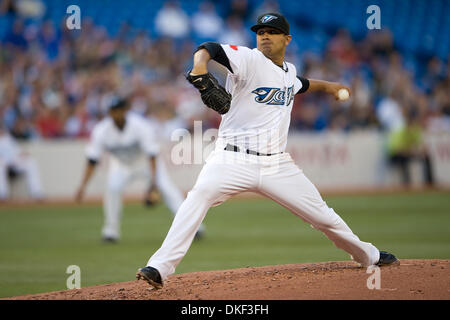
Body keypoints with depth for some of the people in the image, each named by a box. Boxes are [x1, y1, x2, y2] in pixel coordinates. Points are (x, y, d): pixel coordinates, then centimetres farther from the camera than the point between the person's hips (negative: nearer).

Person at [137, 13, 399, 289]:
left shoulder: (289, 71, 13)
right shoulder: (249, 60, -7)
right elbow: (211, 49, -26)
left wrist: (325, 86, 51)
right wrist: (200, 64, -47)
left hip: (277, 165, 5)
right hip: (235, 160, -5)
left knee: (322, 215, 10)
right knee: (201, 194, -33)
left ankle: (369, 256, 36)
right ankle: (160, 268, -35)